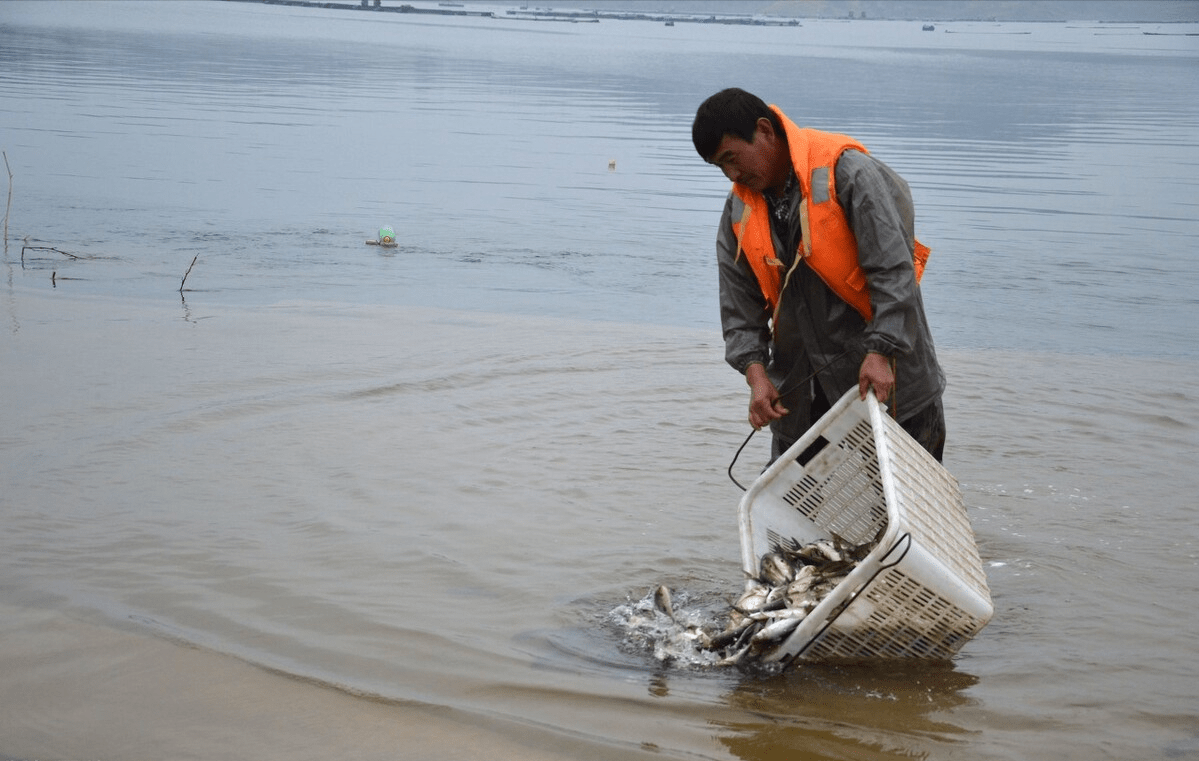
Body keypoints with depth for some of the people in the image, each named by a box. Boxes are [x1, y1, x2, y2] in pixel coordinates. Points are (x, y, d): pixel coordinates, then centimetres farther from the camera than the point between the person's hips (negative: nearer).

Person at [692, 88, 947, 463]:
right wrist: (756, 373, -9)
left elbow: (893, 270, -21)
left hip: (881, 376, -6)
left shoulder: (848, 173, -16)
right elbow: (739, 305, 5)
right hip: (801, 387, 6)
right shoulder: (739, 210, 5)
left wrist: (881, 353, -27)